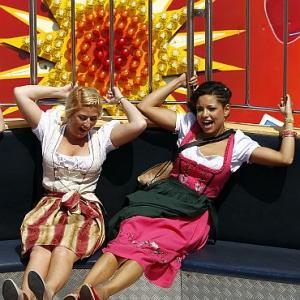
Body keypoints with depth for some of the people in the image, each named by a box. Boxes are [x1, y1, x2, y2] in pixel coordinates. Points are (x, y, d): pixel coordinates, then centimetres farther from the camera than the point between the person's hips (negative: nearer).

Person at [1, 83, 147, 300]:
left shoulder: (102, 136, 9)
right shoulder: (49, 128, 12)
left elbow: (139, 124, -6)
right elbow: (20, 93, 11)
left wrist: (121, 99, 11)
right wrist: (60, 92, 18)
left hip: (86, 208, -1)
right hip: (51, 203, 1)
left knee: (64, 251, -36)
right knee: (40, 247, -34)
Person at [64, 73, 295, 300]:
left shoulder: (238, 144, 7)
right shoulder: (188, 124, 13)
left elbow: (285, 158, 0)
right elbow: (145, 107, 14)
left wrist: (289, 119, 8)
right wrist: (178, 82, 18)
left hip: (194, 212, -2)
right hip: (165, 197, 3)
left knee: (149, 247, -33)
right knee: (127, 238, -29)